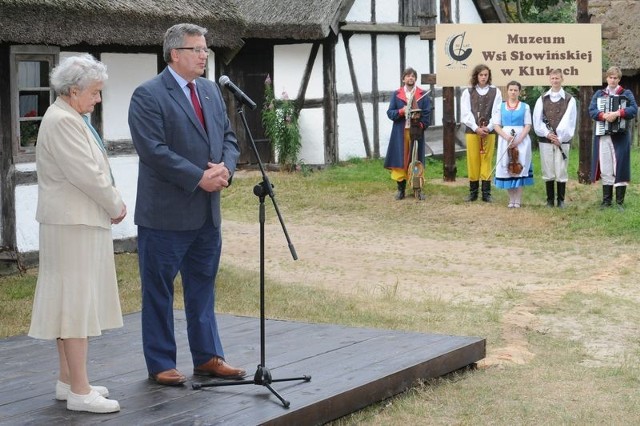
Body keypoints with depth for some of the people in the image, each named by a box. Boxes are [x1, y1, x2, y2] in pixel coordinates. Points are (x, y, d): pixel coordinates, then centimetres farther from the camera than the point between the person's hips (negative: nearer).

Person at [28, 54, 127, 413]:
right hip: (74, 222, -11)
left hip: (81, 220, 11)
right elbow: (86, 175, -21)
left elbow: (95, 169, 19)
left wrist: (113, 201, 5)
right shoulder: (63, 121, -18)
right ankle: (79, 392, -5)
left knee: (73, 301, 13)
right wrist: (116, 206, -7)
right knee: (76, 301, -8)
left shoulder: (73, 118, 15)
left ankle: (68, 381, 20)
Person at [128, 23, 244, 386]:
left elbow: (229, 137, 14)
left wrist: (226, 168, -7)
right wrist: (199, 178, -19)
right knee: (159, 292, 4)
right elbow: (155, 150, -19)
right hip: (166, 214, -7)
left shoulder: (211, 90, 12)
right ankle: (161, 364, 13)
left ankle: (208, 357, 24)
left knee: (203, 287, 14)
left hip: (208, 213, 7)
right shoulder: (148, 96, -11)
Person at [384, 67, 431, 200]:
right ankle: (401, 189, 8)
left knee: (416, 161, 2)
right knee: (400, 160, 0)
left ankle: (418, 188, 10)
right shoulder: (396, 94, 7)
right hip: (400, 133, 1)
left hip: (416, 132, -1)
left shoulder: (423, 95, 4)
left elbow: (427, 114, 3)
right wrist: (401, 111, -13)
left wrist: (421, 126, -10)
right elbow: (390, 113, 4)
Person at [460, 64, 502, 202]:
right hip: (472, 131, 1)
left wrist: (488, 128, -12)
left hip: (489, 131, -1)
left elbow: (497, 112, 1)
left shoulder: (495, 92, 6)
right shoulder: (468, 92, 7)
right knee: (472, 161, 1)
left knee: (487, 161, 0)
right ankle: (473, 192, 8)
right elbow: (465, 113, 0)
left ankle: (486, 193, 3)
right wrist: (476, 128, -12)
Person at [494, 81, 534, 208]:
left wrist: (518, 140, -13)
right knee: (507, 169, -1)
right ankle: (511, 199, 8)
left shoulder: (525, 107, 6)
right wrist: (506, 137, -13)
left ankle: (518, 200, 2)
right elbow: (497, 126, 4)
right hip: (505, 141, 1)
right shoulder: (501, 107, 9)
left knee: (520, 168, -4)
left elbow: (528, 126, 0)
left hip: (522, 141, -1)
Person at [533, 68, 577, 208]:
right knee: (548, 172, 3)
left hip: (562, 141, -2)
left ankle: (561, 200, 7)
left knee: (561, 172, -1)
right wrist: (547, 133, -9)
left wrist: (560, 138, -10)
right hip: (545, 140, 2)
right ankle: (550, 200, 11)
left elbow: (569, 122, -3)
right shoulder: (542, 99, 11)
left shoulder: (569, 100, 4)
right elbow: (537, 121, 4)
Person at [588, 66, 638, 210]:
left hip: (620, 135, -2)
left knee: (620, 167, -5)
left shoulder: (626, 94, 6)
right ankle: (606, 200, 11)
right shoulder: (599, 94, 11)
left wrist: (617, 114, -23)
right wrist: (604, 116, -21)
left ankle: (620, 202, 1)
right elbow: (592, 111, -1)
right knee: (605, 168, 3)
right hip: (603, 135, 2)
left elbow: (634, 109, -9)